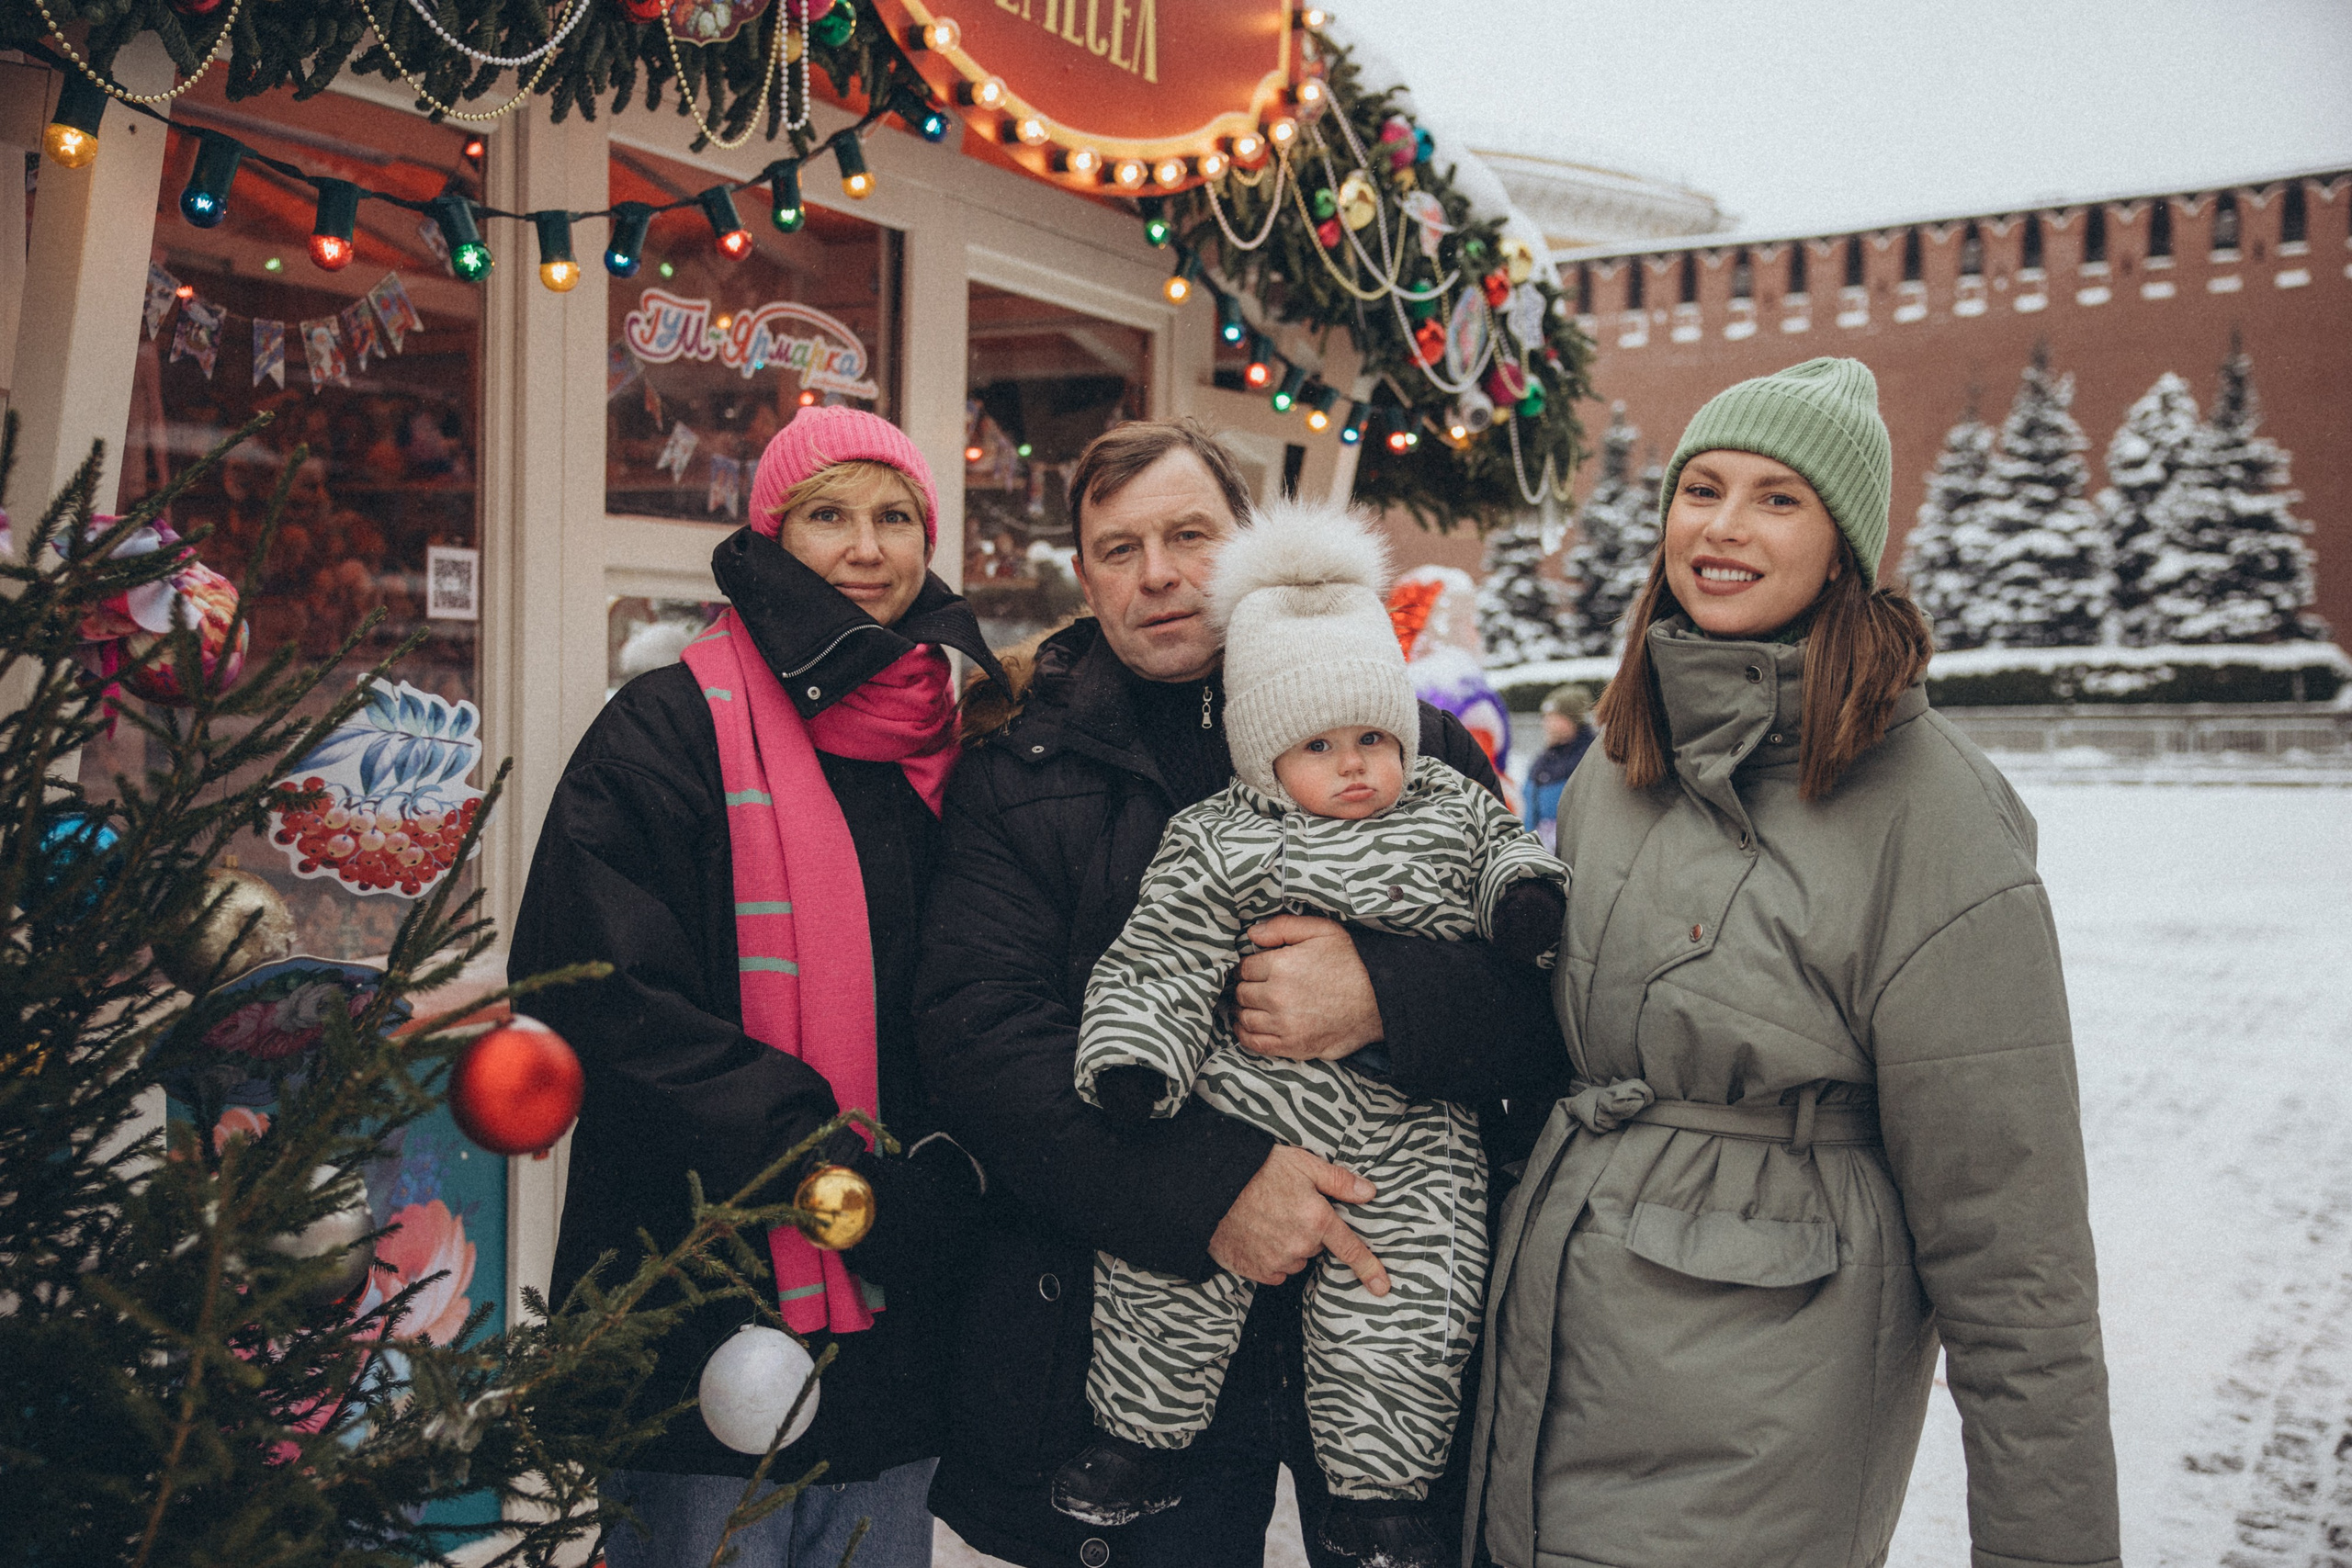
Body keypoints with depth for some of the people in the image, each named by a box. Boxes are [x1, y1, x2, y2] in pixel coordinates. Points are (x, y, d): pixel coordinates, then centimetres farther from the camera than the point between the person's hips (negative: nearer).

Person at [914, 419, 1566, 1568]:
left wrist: (1388, 999, -21)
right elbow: (979, 1033, -9)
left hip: (1401, 1309, 1)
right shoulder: (1019, 776, 3)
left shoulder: (1416, 742, 5)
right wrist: (1205, 1186, -20)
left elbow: (1552, 989, -1)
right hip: (1137, 1332, 0)